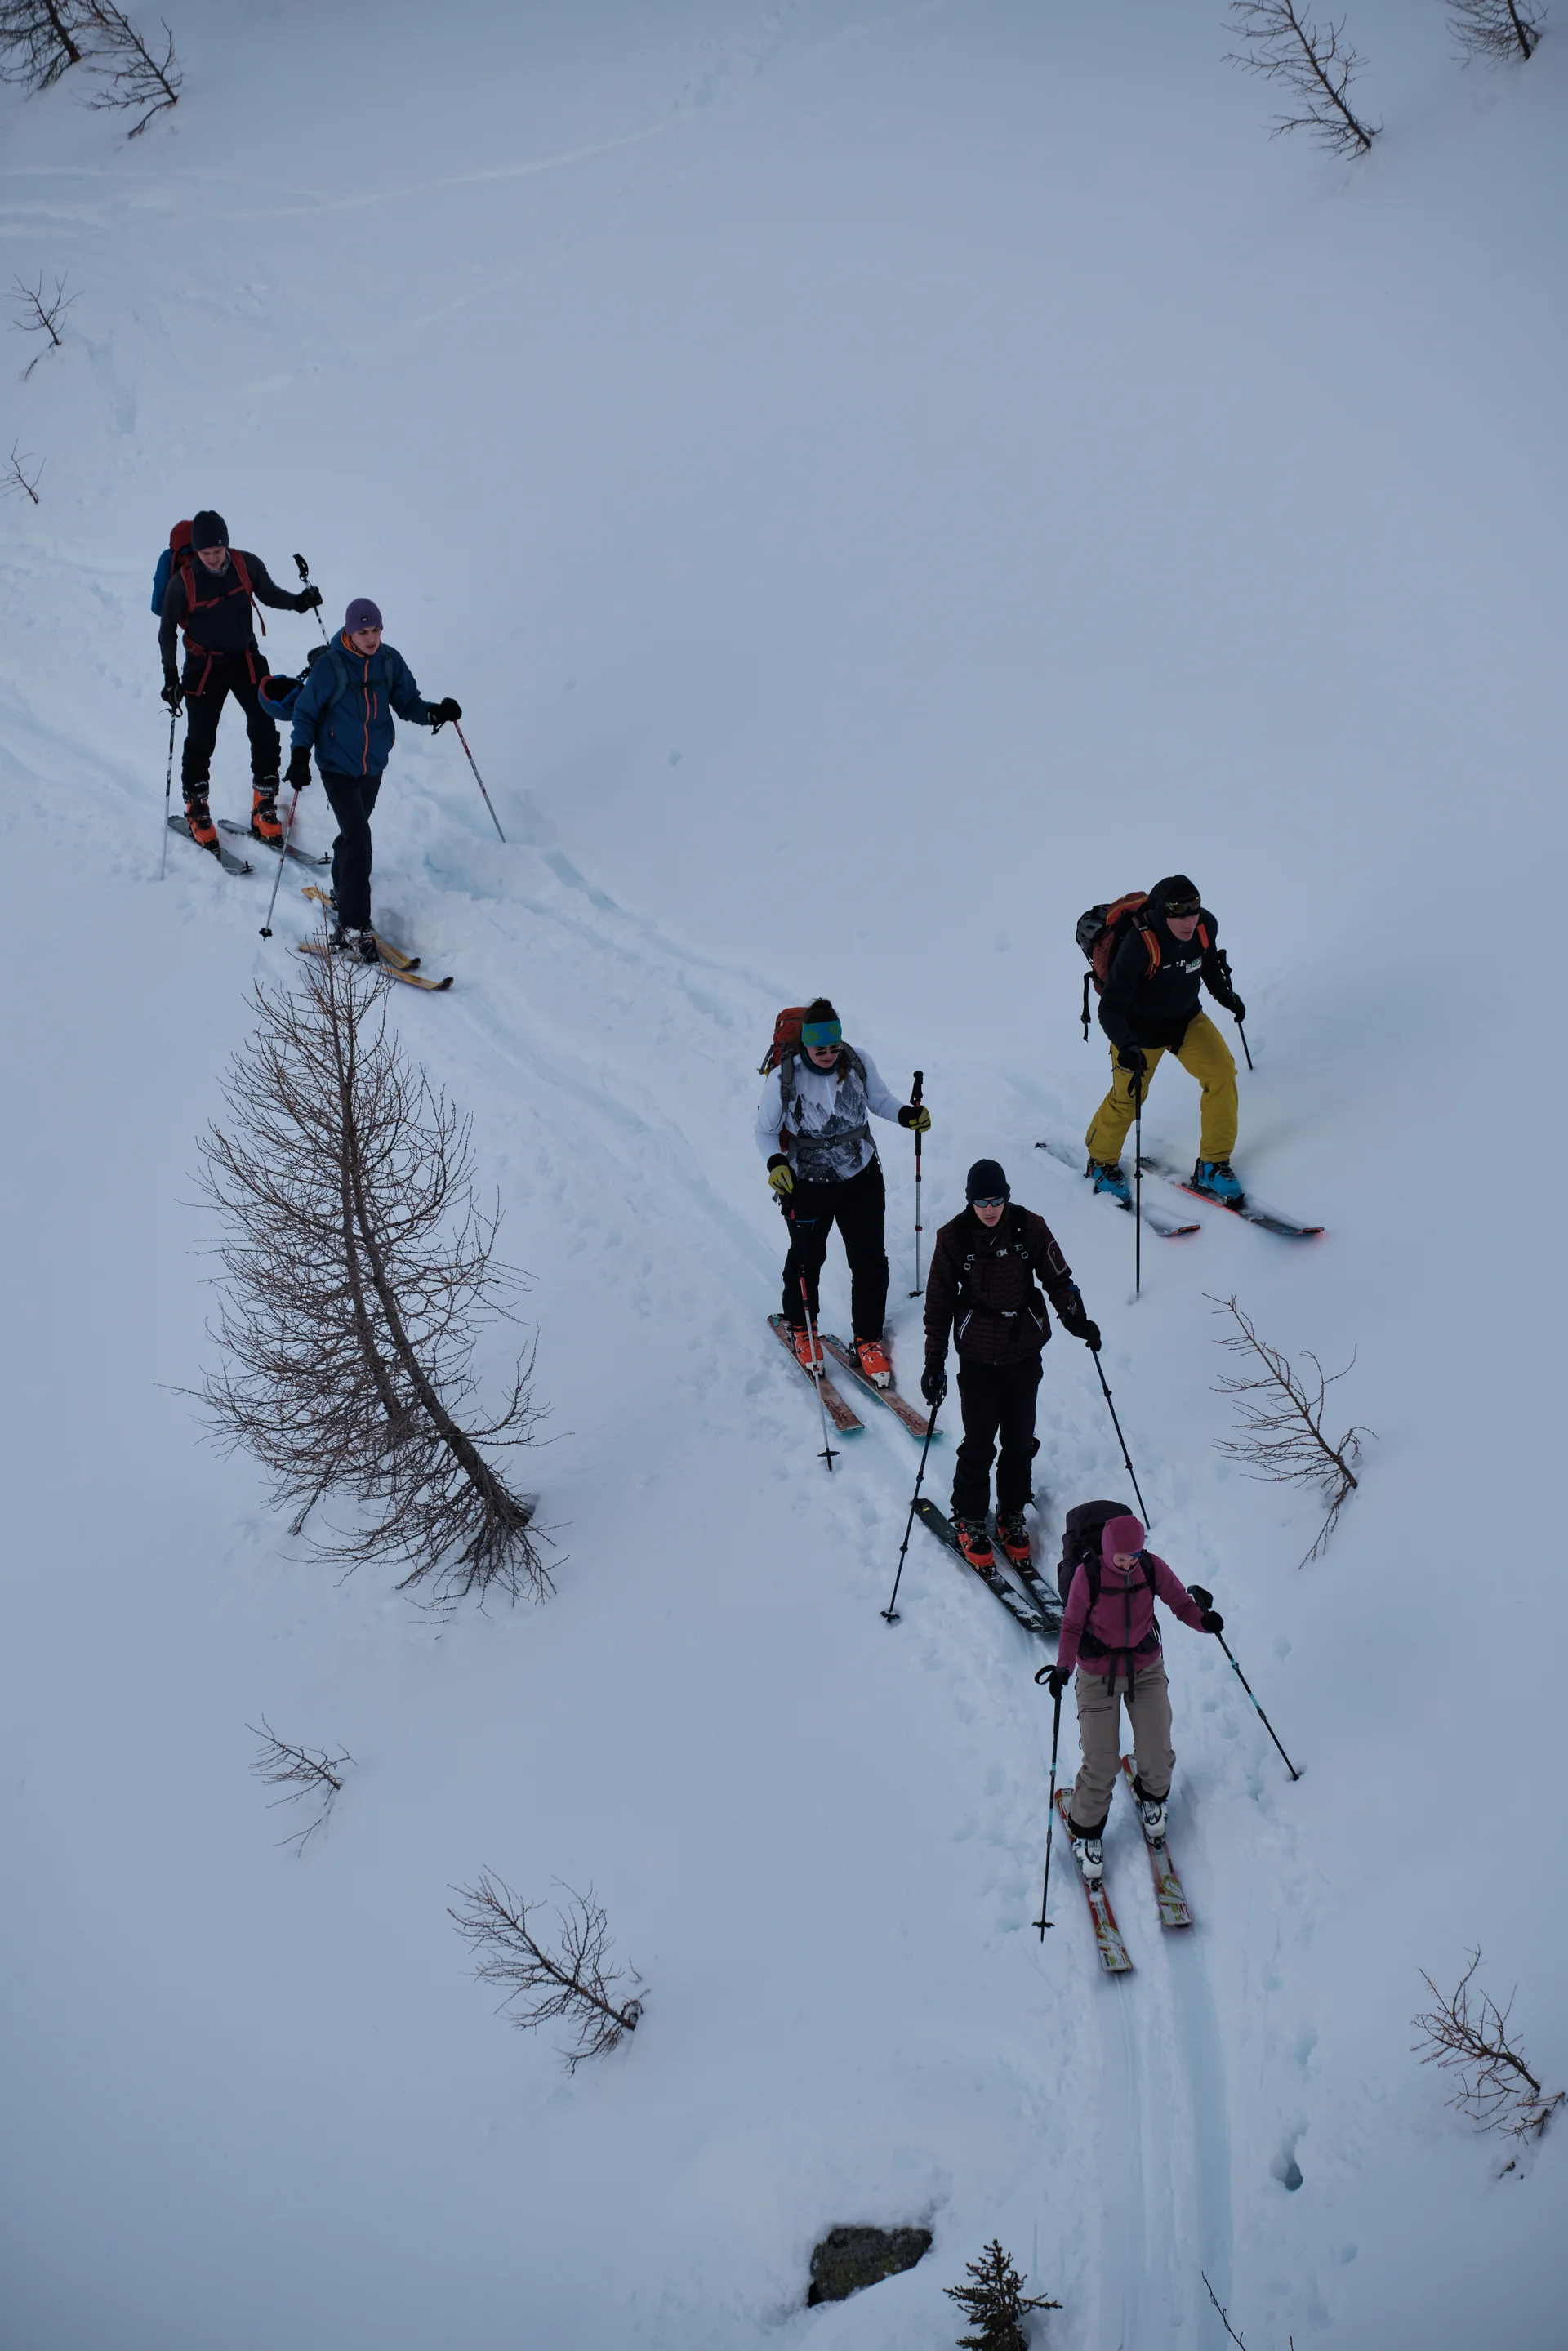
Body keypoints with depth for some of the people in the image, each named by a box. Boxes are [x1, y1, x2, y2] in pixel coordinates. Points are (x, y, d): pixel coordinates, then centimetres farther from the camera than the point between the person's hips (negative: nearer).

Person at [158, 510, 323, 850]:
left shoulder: (247, 565, -12)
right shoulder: (183, 581, -18)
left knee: (265, 731, -5)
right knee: (200, 740, 2)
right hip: (204, 665, -2)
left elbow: (269, 594, 7)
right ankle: (196, 811, 21)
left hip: (246, 659, 2)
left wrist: (298, 602, -13)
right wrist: (170, 676, -9)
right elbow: (167, 629, -5)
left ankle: (264, 809, 6)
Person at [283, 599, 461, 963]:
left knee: (354, 833, 21)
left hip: (373, 766, 5)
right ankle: (354, 929, -14)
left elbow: (406, 701, 3)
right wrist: (300, 753, -18)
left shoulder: (390, 661, -4)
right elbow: (305, 712, -7)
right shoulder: (329, 666, -16)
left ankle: (343, 894, 45)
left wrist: (434, 713, -17)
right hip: (338, 766, -5)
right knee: (358, 839, -16)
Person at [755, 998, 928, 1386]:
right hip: (807, 1185, -2)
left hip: (862, 1181, 2)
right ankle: (801, 1328, 41)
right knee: (806, 1259, 16)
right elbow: (765, 1131, -6)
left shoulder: (859, 1064, -12)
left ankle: (868, 1339, 20)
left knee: (870, 1262, 3)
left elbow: (879, 1099, 8)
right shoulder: (784, 1078, -19)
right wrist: (775, 1162, -24)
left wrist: (908, 1114, -11)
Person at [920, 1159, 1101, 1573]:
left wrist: (1078, 1321, -13)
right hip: (977, 1355, -1)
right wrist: (934, 1364, -3)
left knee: (1020, 1440, 10)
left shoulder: (1029, 1228, -7)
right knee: (979, 1444, 0)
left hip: (1024, 1351, 2)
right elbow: (939, 1304, -1)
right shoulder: (954, 1238, -8)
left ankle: (1012, 1515, 29)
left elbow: (1058, 1279, 3)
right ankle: (969, 1520, 20)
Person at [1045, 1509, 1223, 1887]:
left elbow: (1181, 1602, -4)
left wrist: (1203, 1619, -26)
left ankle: (1151, 1798, 38)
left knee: (1158, 1757, 0)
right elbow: (1072, 1625, -8)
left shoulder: (1152, 1568, -11)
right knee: (1101, 1764, -6)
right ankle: (1085, 1831, 21)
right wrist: (1063, 1667, -22)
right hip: (1097, 1675, -2)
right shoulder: (1089, 1574, -17)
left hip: (1146, 1669, 2)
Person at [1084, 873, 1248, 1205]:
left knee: (1222, 1074, -11)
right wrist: (1127, 1047, -47)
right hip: (1140, 1029, -5)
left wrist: (1225, 995, 12)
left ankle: (1213, 1165, 3)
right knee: (1127, 1097, 6)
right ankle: (1102, 1161, 37)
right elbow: (1110, 1008, -34)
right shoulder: (1139, 944, -36)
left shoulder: (1205, 925, -18)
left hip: (1187, 1018, 5)